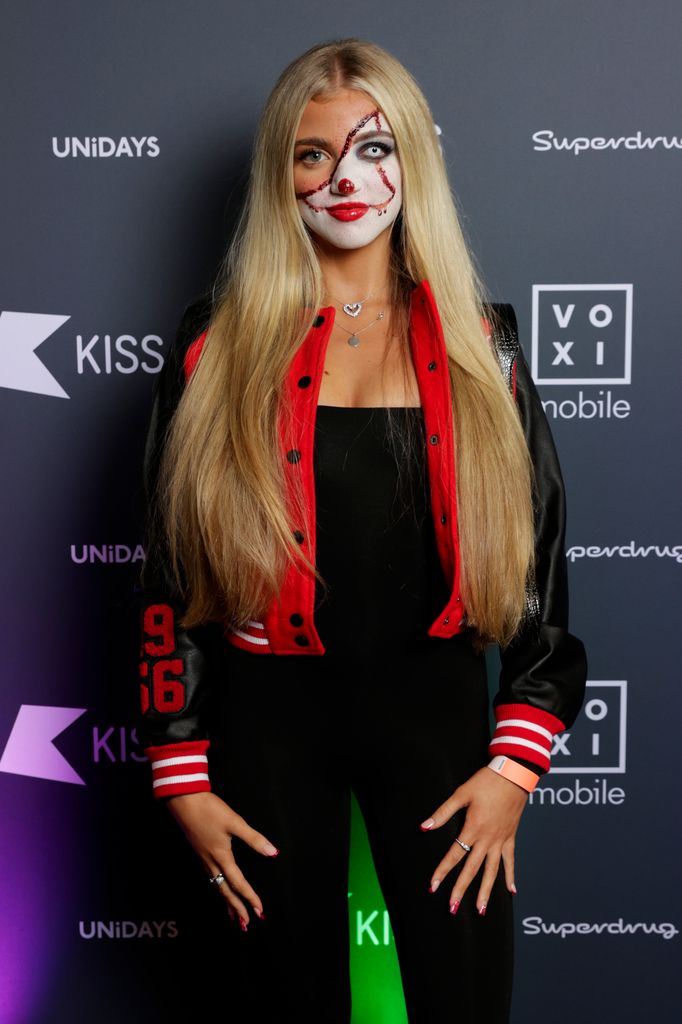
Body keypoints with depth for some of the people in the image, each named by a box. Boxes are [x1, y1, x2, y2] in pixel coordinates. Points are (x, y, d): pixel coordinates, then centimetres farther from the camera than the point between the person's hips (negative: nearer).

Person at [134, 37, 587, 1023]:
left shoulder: (478, 341, 2)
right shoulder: (221, 340, -1)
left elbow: (536, 547, 3)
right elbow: (170, 567, 0)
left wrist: (516, 762, -3)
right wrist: (182, 775, -1)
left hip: (434, 702, 1)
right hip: (266, 713, 0)